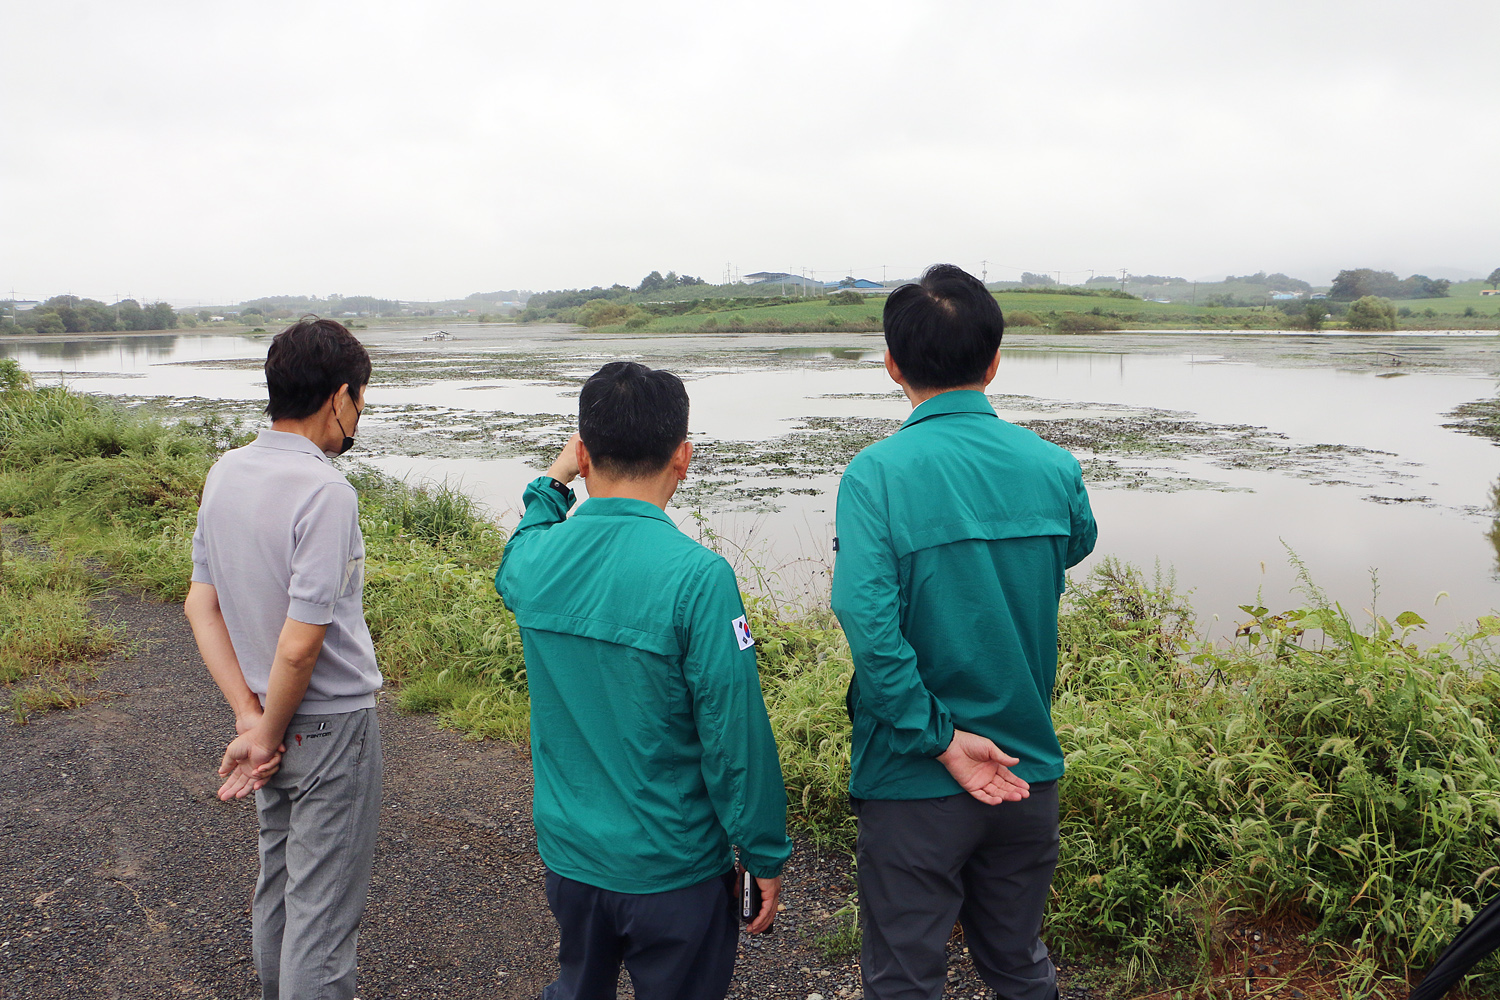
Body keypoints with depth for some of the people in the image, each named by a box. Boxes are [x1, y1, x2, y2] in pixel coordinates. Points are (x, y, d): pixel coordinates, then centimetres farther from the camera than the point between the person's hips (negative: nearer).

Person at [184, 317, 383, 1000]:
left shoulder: (224, 473, 0)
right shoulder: (325, 491, -24)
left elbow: (201, 605, 3)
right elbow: (301, 644, -26)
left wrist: (249, 715, -1)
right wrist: (267, 733, -10)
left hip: (272, 719, 8)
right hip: (331, 726, -8)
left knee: (276, 884, 25)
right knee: (323, 914, 6)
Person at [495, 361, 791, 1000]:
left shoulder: (533, 561, -9)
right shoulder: (697, 576, -25)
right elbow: (736, 737, -20)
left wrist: (554, 480, 22)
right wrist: (765, 855, -8)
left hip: (567, 853, 5)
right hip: (672, 871, -4)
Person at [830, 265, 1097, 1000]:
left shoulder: (877, 475, -19)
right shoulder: (1053, 468, -6)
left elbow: (869, 623, -28)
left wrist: (939, 738, -18)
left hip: (914, 784, -4)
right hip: (1029, 770, 4)